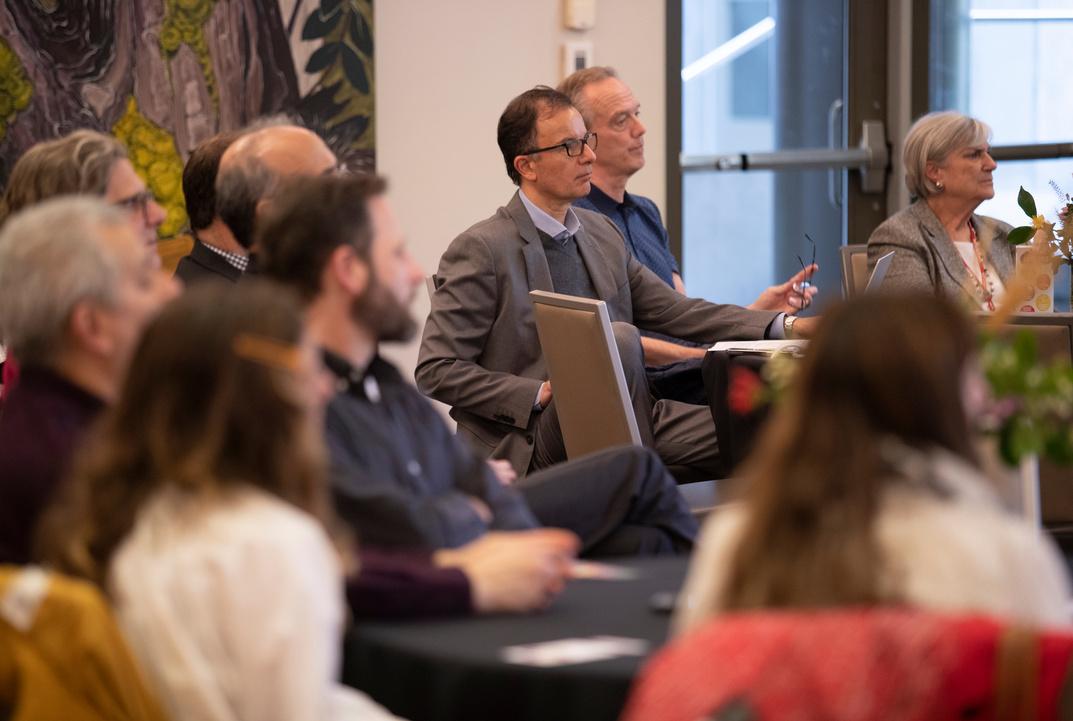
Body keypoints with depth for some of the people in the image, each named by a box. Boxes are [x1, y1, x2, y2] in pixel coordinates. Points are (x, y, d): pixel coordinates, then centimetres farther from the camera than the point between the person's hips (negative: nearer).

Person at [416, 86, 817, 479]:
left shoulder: (601, 232, 16)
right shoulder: (480, 250, -7)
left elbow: (673, 310, 19)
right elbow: (436, 371, -9)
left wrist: (784, 326, 8)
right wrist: (541, 393, -17)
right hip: (531, 445, -6)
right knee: (618, 338, -33)